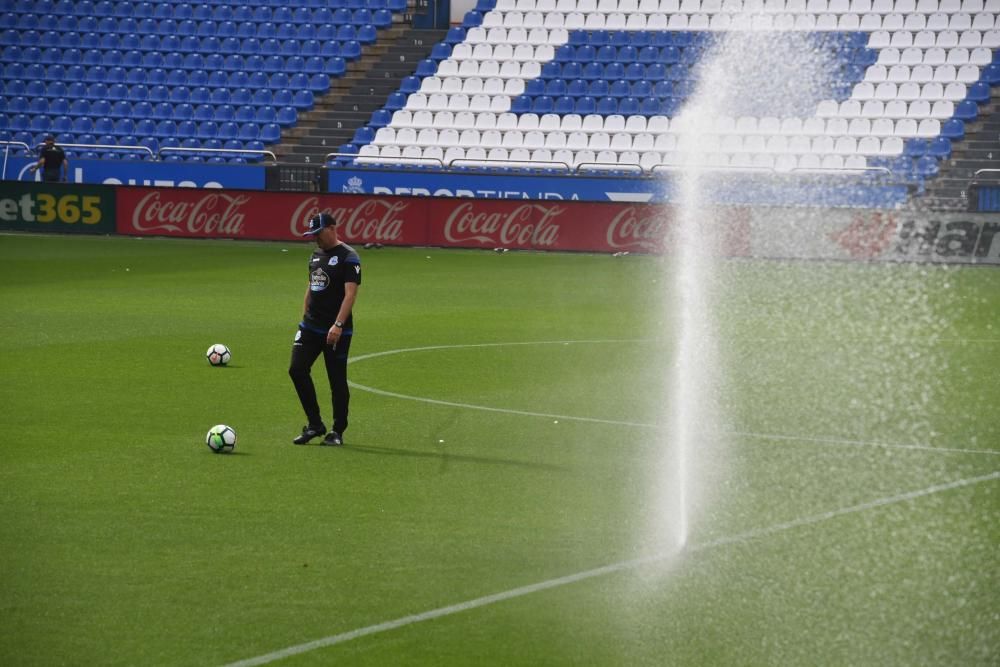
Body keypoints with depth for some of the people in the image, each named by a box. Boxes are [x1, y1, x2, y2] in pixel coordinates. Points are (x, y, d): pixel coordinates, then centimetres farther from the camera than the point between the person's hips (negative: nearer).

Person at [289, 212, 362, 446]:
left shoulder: (348, 258, -11)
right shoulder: (316, 255, 14)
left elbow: (350, 293, -18)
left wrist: (338, 325, -26)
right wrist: (305, 319, 18)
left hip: (336, 331, -7)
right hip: (311, 327, 7)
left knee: (337, 380, 0)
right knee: (297, 369, -3)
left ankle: (337, 432, 11)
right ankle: (315, 424, 8)